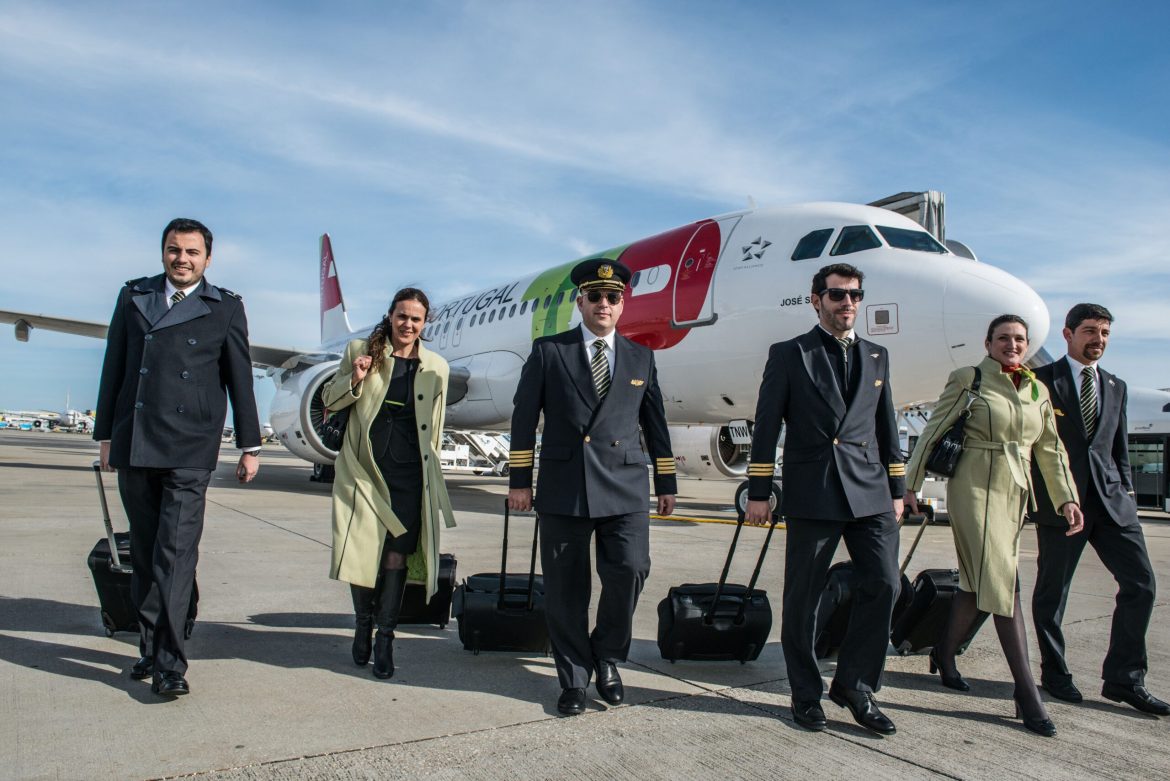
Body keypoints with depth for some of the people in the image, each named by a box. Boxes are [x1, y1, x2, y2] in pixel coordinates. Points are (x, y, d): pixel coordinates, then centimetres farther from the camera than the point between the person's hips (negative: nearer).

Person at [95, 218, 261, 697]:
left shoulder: (225, 308, 6)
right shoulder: (133, 297, 14)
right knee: (144, 554, 11)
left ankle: (170, 663, -6)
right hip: (133, 446, 4)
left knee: (175, 553, -10)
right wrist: (106, 435, 13)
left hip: (189, 451, -4)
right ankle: (150, 649, 22)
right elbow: (114, 369, 15)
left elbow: (239, 379, 7)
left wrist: (249, 445, 6)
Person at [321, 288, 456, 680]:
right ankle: (363, 625, 27)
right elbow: (329, 400, 10)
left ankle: (385, 637, 9)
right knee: (363, 550, 3)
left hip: (409, 474, 0)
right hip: (364, 470, 0)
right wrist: (354, 380, -9)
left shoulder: (436, 367, 8)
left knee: (397, 555, -3)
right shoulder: (360, 351, 5)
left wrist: (428, 473, 16)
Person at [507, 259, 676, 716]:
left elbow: (655, 424, 16)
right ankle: (573, 678, 21)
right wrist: (519, 480, -1)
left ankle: (607, 657, 15)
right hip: (563, 487, -1)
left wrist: (665, 483, 13)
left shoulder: (641, 358, 14)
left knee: (630, 570, -11)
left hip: (624, 488, 2)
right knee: (566, 588, 3)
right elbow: (524, 418, 4)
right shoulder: (548, 351, 6)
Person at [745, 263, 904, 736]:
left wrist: (896, 489, 15)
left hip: (870, 493, 4)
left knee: (882, 585, -2)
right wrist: (758, 492, -5)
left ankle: (854, 684, 16)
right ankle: (807, 695, 20)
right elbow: (766, 427, -1)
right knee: (802, 598, 3)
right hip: (812, 495, -4)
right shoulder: (789, 355, 3)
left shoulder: (876, 357, 16)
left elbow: (886, 427, 18)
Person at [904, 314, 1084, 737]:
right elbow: (932, 433, -2)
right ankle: (1027, 693, -10)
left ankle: (944, 653, 30)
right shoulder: (968, 380, -3)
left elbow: (1050, 449, 15)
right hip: (974, 487, -6)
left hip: (1015, 492, 6)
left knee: (979, 581, 9)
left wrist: (1067, 497, 8)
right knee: (1000, 581, -12)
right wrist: (910, 484, -3)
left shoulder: (1038, 391, 13)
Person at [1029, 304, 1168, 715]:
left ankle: (1124, 679, 11)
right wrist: (1031, 496, -5)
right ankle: (1054, 674, 20)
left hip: (1110, 501, 5)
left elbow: (1120, 449, 19)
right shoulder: (1042, 381, -1)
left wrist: (1126, 492, 8)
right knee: (1052, 589, 4)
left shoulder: (1115, 387, 17)